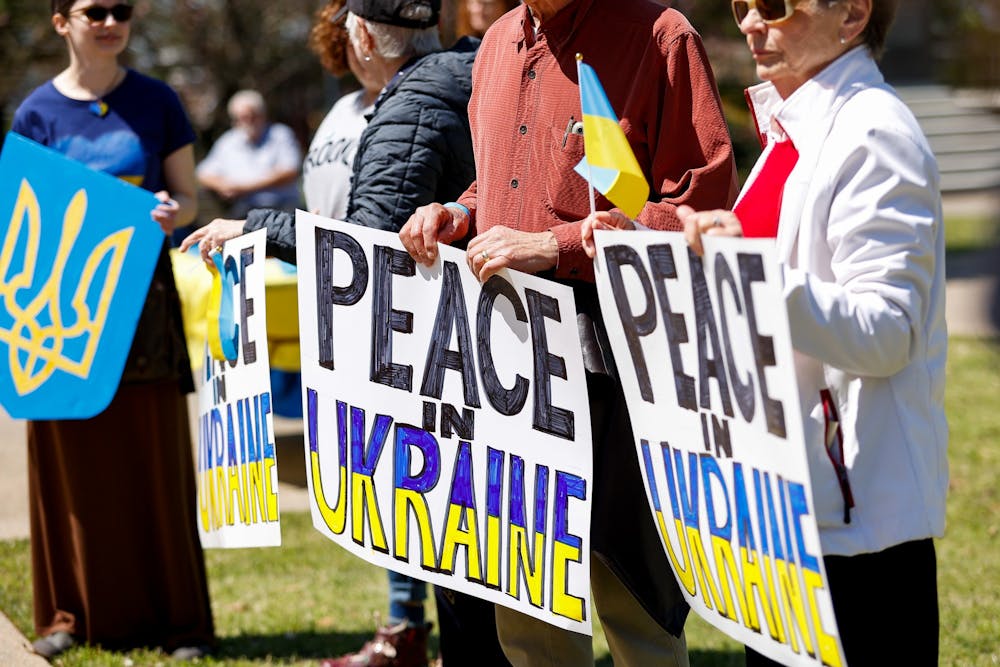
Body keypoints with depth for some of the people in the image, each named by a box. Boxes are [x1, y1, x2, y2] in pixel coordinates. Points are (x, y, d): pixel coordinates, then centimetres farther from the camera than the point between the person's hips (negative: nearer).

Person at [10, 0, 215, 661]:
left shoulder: (157, 102, 5)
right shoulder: (38, 111, 4)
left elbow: (188, 196, 8)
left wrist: (172, 211, -15)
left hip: (142, 294, 0)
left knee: (154, 459, 0)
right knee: (72, 459, 3)